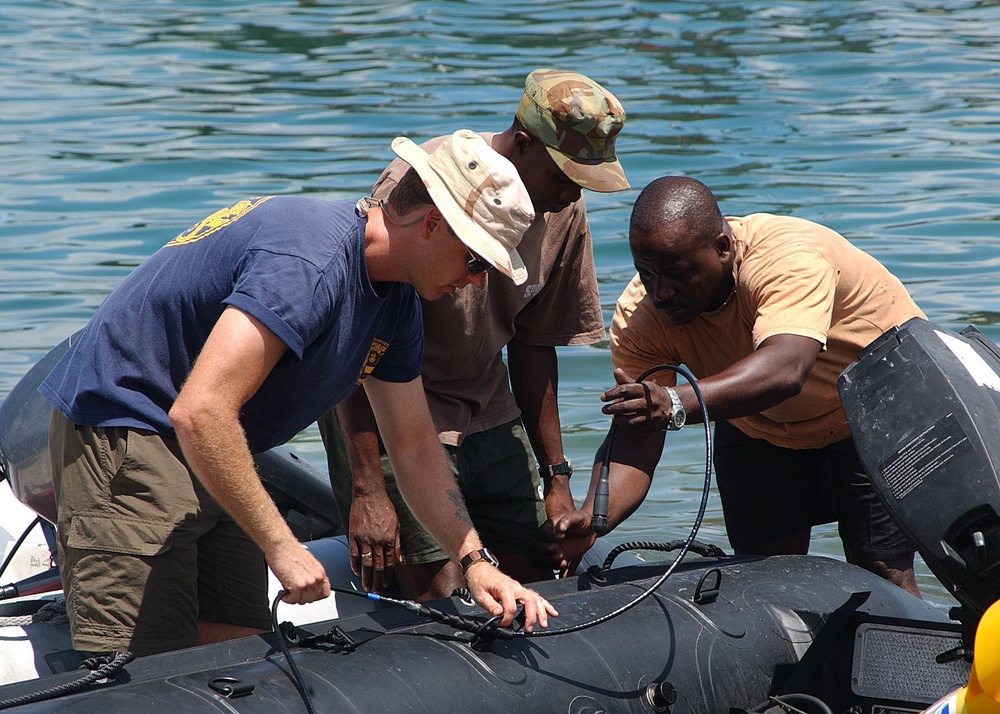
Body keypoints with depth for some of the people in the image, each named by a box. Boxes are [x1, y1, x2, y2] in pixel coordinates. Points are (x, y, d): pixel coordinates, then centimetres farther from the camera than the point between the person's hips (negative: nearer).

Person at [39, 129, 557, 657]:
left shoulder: (397, 300, 6)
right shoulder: (310, 260, -27)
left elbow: (415, 447, 15)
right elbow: (199, 413, -34)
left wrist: (474, 562, 5)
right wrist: (281, 546, -29)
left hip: (210, 462, 10)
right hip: (123, 430, -10)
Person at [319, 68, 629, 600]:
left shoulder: (565, 211, -3)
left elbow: (535, 342, 8)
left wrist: (556, 475, 8)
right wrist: (367, 491, -28)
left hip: (489, 413, 7)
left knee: (539, 584, 0)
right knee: (441, 601, -16)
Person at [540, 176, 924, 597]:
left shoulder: (790, 258, -38)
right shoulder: (638, 316, -23)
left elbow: (784, 370, -55)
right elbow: (634, 443, -28)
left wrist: (675, 403, -70)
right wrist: (590, 519, -47)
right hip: (761, 428, 4)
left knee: (883, 575, -11)